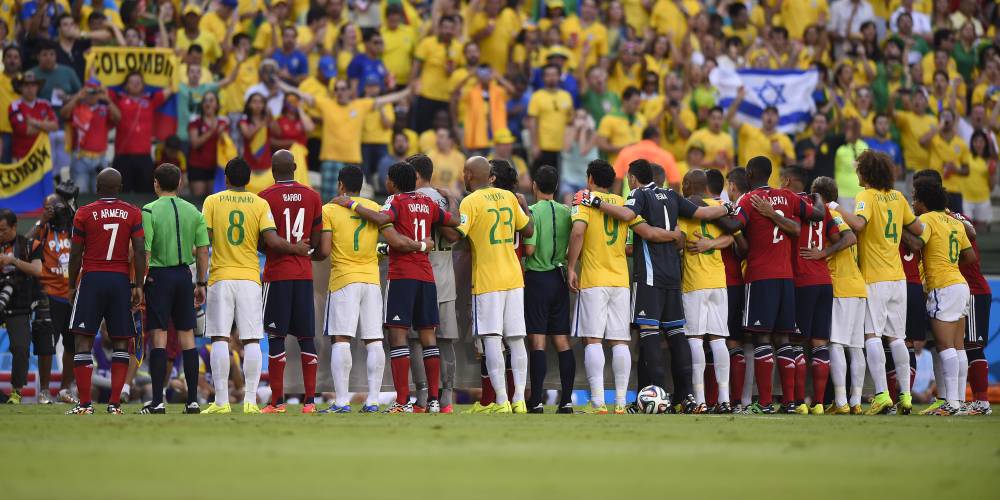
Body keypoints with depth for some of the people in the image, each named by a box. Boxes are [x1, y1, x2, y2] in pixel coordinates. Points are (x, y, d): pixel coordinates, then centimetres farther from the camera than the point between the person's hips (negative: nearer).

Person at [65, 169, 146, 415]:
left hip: (92, 279, -2)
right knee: (120, 342, 6)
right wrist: (138, 286, 2)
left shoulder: (84, 213, 0)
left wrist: (72, 285, 12)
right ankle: (115, 403, 0)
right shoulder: (133, 213, 4)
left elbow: (76, 254, 2)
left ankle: (85, 403, -7)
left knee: (84, 340, 0)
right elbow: (140, 251, -2)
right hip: (121, 280, 2)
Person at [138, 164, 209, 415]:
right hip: (184, 275, 4)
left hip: (158, 275, -4)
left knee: (158, 337, -3)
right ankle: (193, 400, 7)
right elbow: (203, 250, 6)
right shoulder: (193, 212, 6)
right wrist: (201, 283, 13)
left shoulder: (150, 211, -8)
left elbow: (144, 251, -13)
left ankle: (157, 401, -5)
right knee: (187, 336, 8)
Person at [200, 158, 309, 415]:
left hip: (220, 277, -1)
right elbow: (272, 241, -8)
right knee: (251, 341, 3)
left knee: (220, 339, -1)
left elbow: (205, 240, -3)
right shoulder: (260, 204, 2)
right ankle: (250, 401, -3)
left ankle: (221, 401, -6)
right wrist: (296, 248, 9)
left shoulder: (212, 202, 2)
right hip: (249, 278, 1)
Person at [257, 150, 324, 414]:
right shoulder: (312, 197, 5)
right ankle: (309, 400, 3)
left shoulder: (266, 197, -7)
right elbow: (316, 241, 7)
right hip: (304, 274, 4)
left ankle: (277, 401, -4)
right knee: (306, 337, 6)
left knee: (276, 337, -2)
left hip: (277, 274, -4)